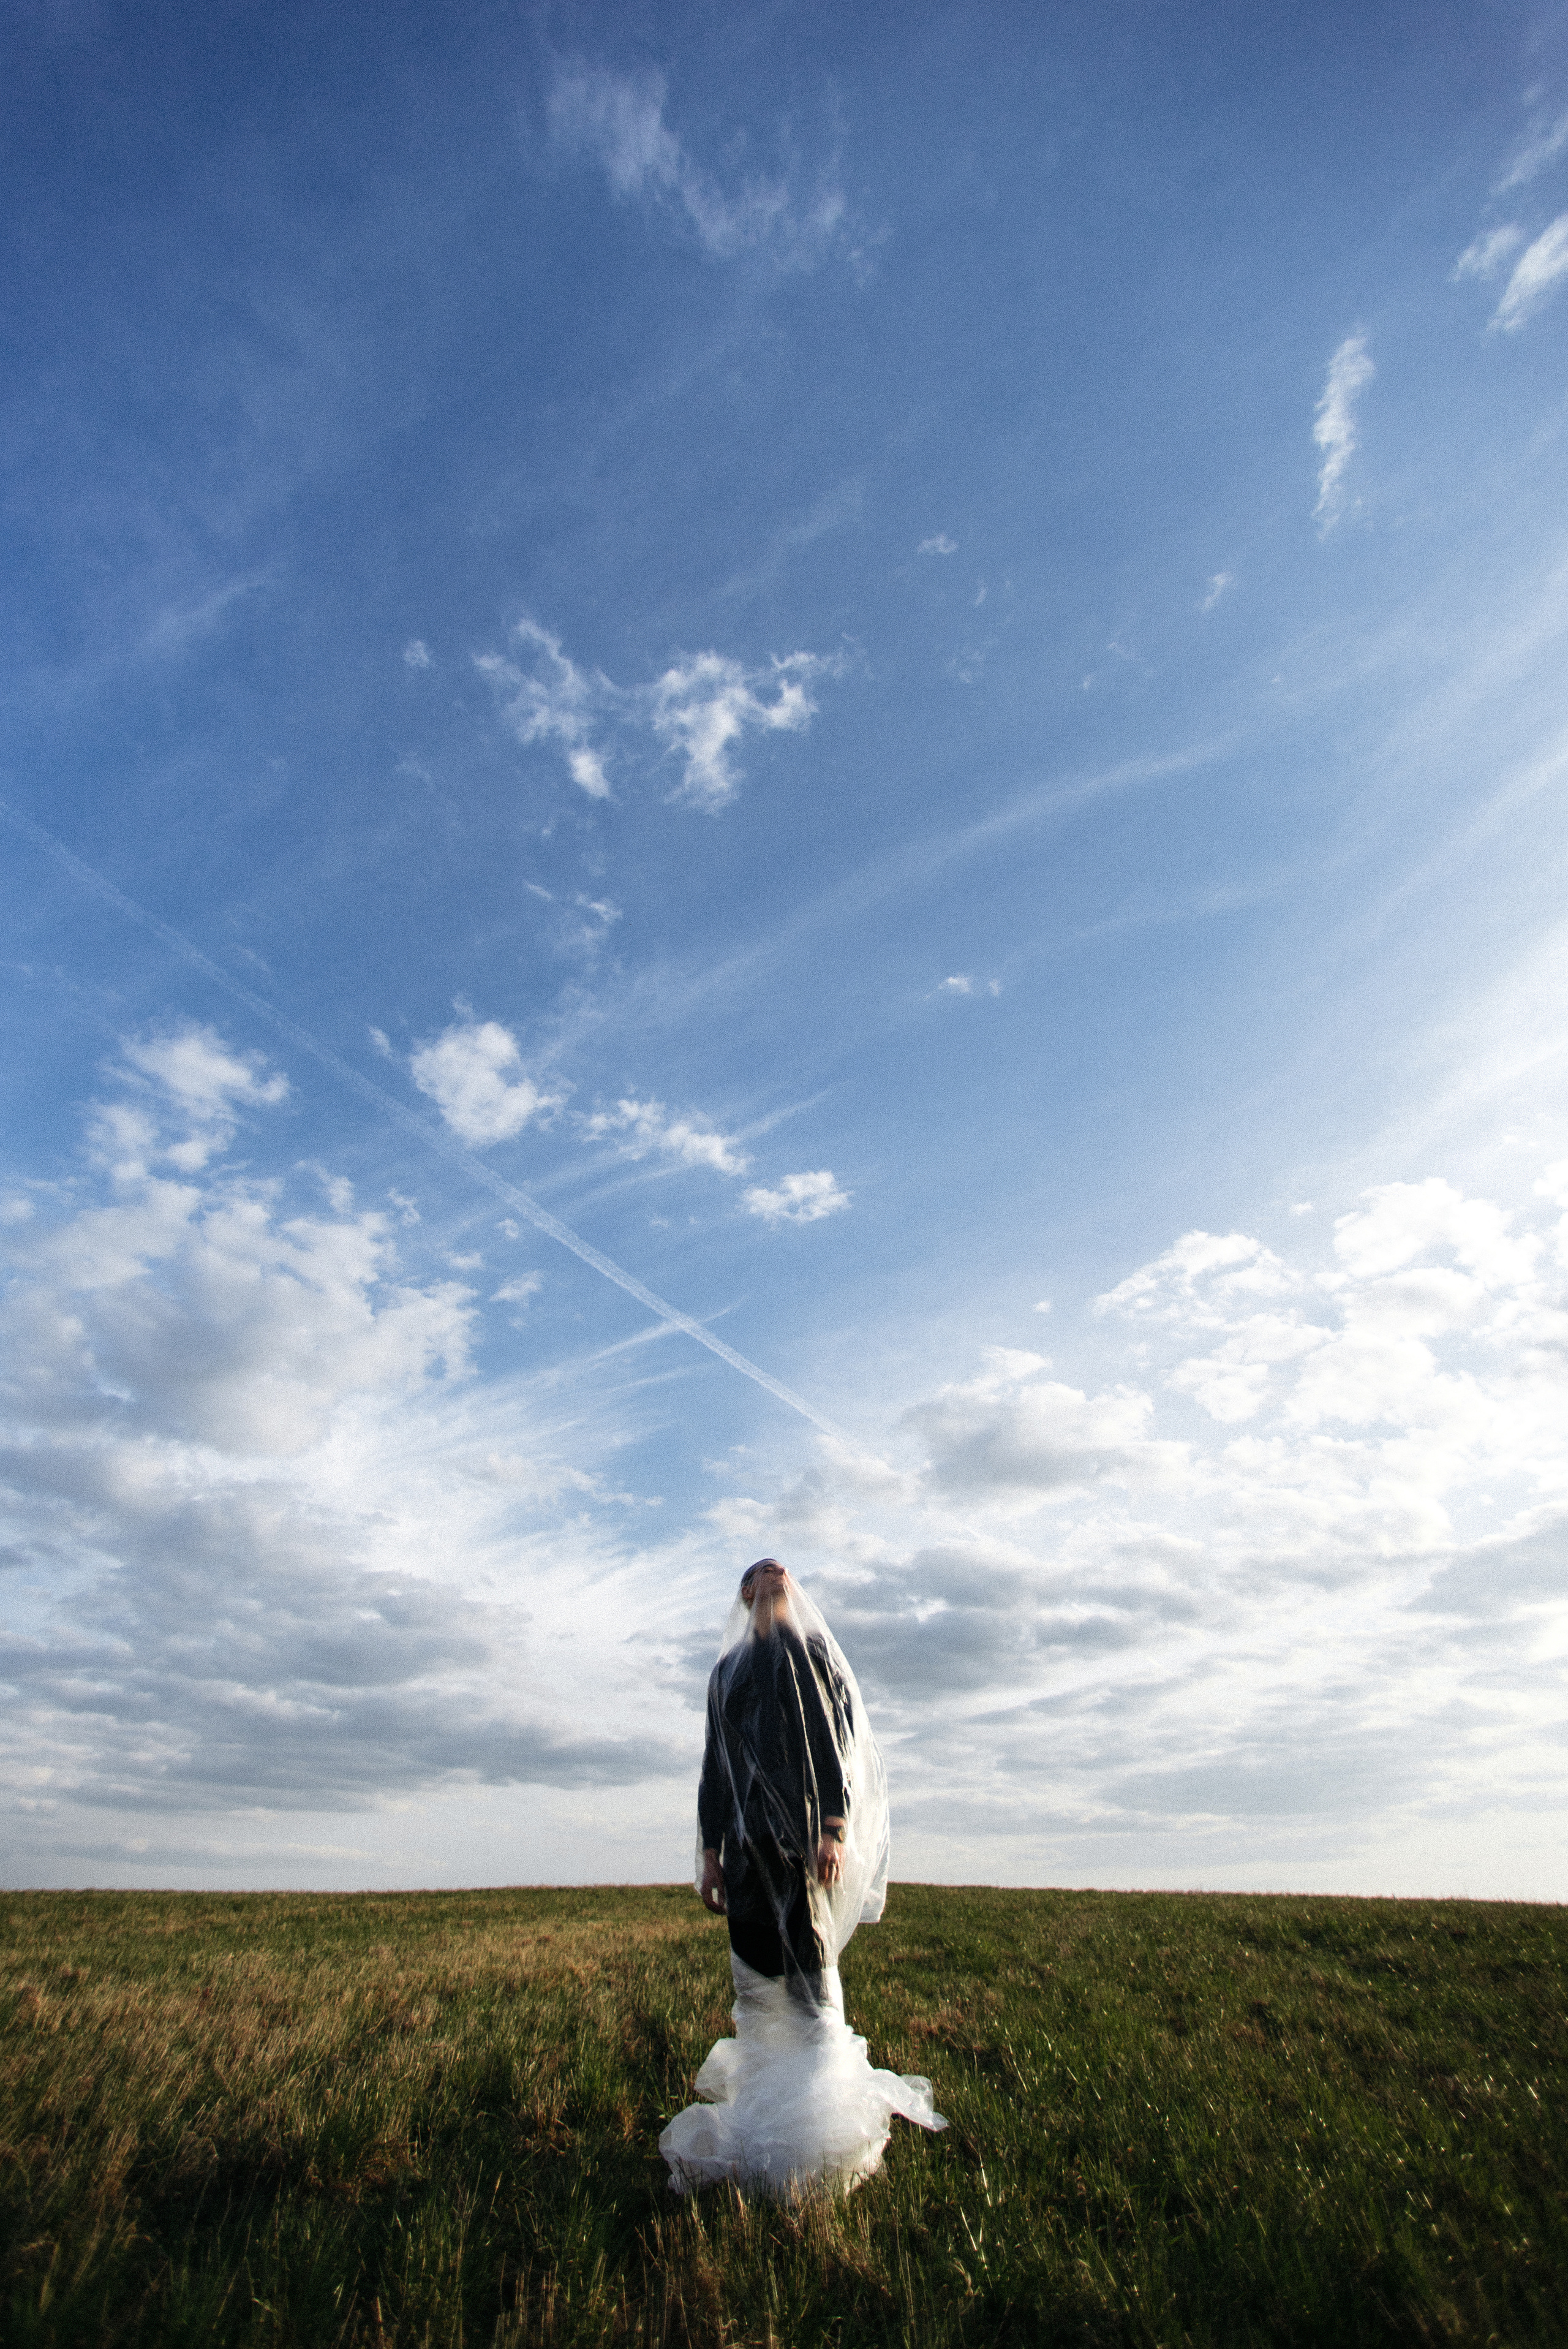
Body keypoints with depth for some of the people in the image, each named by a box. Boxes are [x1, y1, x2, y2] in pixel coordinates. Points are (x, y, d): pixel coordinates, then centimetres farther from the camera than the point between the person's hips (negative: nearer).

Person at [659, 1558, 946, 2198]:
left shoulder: (815, 1654, 5)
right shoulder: (727, 1670, 16)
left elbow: (840, 1743, -3)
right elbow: (715, 1764, 15)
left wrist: (834, 1829, -14)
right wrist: (710, 1851, 9)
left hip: (805, 1831, -4)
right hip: (747, 1835, 4)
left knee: (810, 1967, -6)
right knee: (753, 1975, 6)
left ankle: (820, 2110, 4)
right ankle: (760, 2104, 18)